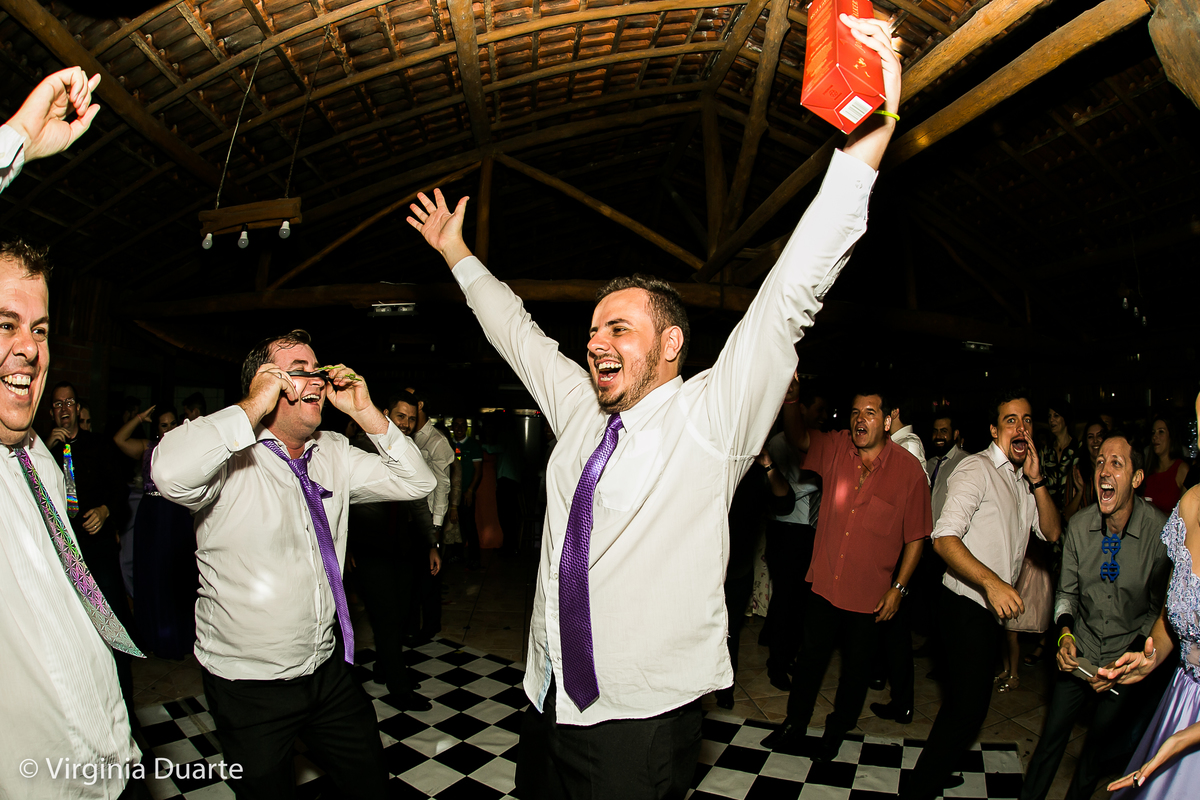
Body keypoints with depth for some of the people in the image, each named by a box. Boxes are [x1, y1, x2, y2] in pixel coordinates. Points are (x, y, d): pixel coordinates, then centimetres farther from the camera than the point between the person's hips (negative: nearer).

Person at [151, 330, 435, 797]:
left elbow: (416, 483, -2)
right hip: (247, 684, -5)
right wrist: (253, 408, -28)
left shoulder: (332, 453, 1)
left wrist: (365, 412, -10)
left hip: (328, 668, 5)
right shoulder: (230, 455, -17)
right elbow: (170, 474, -39)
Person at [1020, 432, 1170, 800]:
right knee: (1051, 738, 9)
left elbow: (1162, 611, -7)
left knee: (1097, 755, 14)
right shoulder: (1080, 525, -10)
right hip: (1080, 654, 2)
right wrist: (1065, 632, -14)